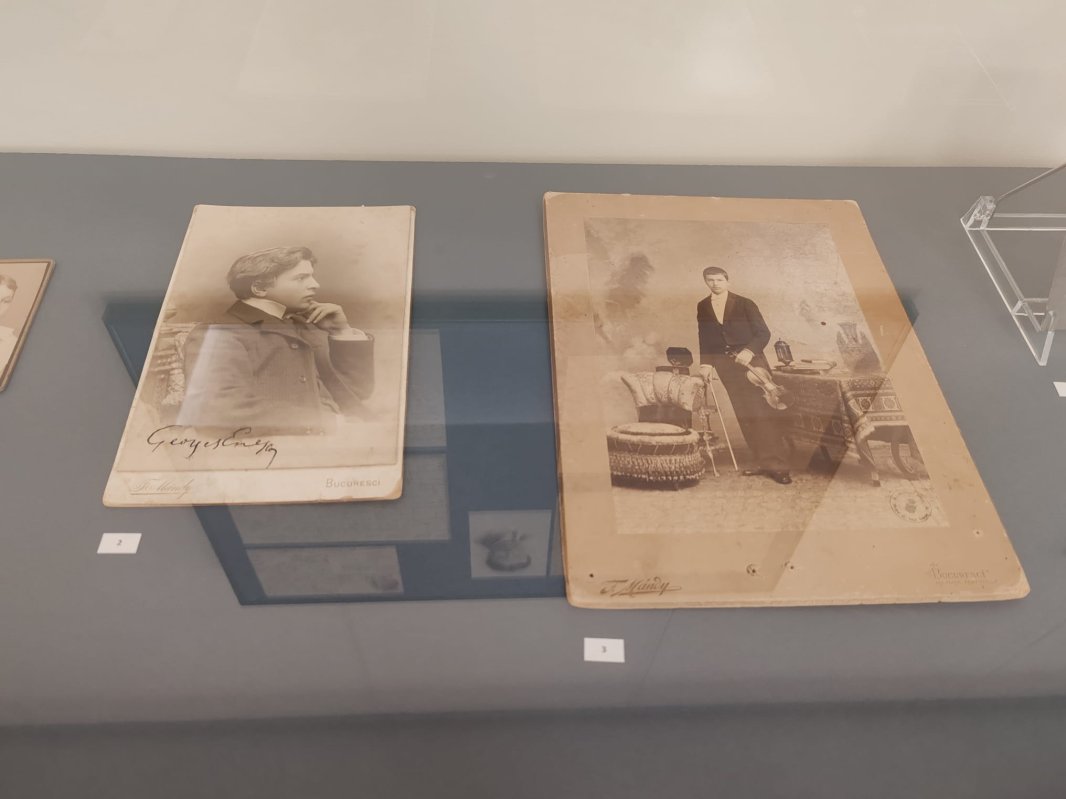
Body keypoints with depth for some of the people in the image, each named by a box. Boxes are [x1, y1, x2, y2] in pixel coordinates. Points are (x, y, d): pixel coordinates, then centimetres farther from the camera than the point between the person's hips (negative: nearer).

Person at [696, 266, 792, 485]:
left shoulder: (744, 304, 2)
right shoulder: (702, 307, 11)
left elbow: (763, 332, -2)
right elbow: (704, 339, 14)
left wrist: (749, 351, -18)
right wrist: (706, 364, 5)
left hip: (750, 360, -3)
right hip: (725, 365, 3)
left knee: (765, 411, -8)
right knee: (745, 415, 2)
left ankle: (778, 465, -5)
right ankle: (764, 462, 10)